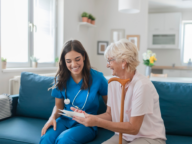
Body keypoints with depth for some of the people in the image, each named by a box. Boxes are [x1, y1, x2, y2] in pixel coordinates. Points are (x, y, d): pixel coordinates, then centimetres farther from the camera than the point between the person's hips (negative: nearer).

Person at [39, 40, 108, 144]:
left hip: (86, 124, -2)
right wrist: (53, 117, -9)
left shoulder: (97, 78, -8)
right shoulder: (61, 79, 2)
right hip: (65, 120, 3)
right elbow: (58, 106, 10)